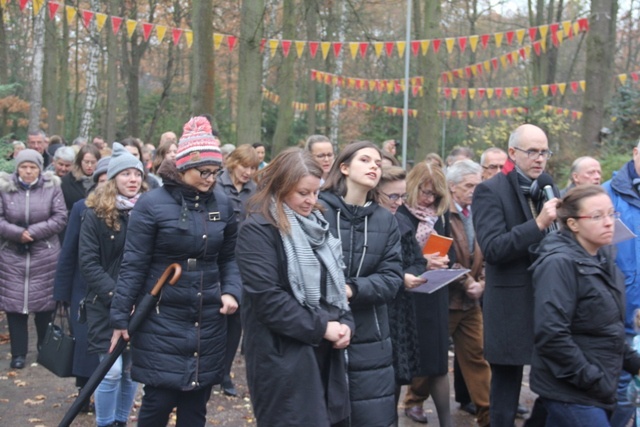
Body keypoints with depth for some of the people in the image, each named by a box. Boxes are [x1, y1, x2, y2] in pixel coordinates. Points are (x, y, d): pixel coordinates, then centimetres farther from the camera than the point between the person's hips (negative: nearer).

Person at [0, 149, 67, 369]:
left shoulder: (52, 187, -3)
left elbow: (60, 217, -7)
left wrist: (33, 231, -15)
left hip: (45, 255, -1)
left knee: (44, 302, 7)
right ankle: (18, 353, 13)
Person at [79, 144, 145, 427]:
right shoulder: (96, 214, -3)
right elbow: (88, 263, -8)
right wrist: (116, 295, -18)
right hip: (106, 304, -3)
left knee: (132, 368, 8)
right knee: (112, 370, -8)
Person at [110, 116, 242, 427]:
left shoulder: (222, 204, 4)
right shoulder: (152, 204, -9)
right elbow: (133, 265, -7)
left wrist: (231, 291, -5)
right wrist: (120, 318, -6)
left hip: (209, 320, 4)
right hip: (162, 319, -4)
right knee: (158, 400, -2)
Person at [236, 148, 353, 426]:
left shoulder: (317, 224, 13)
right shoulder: (258, 230, -11)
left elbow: (336, 281, 17)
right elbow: (267, 298, -19)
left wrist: (345, 323, -1)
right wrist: (320, 328, -16)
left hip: (324, 352, 7)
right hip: (284, 358, -7)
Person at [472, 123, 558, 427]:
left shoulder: (549, 190, 14)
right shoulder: (490, 191, -8)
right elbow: (492, 248, -19)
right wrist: (539, 224, -26)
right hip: (511, 307, -6)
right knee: (506, 389, 5)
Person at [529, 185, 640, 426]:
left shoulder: (602, 259, 9)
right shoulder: (560, 264, -18)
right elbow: (551, 334, -24)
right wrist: (592, 380, -19)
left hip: (601, 388, 8)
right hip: (572, 393, -8)